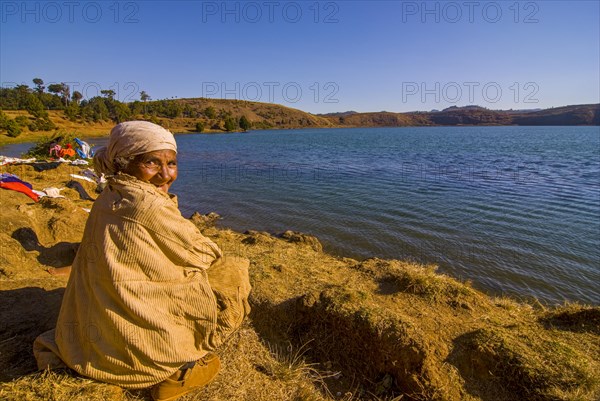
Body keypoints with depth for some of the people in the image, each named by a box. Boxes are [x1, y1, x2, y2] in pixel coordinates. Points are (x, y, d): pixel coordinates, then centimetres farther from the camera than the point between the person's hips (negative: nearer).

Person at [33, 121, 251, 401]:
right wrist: (211, 252, 11)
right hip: (141, 343, -8)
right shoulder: (149, 206, -24)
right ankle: (180, 373, 5)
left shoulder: (107, 201, 4)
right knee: (235, 273, 3)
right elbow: (203, 254, -11)